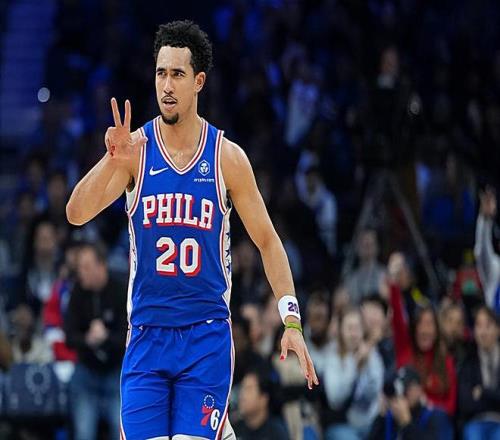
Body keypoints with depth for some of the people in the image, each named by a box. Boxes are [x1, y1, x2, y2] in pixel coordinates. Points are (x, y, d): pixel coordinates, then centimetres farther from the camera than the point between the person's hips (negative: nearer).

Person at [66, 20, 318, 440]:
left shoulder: (227, 157, -1)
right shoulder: (135, 148, -1)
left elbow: (267, 240, 6)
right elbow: (76, 214, -11)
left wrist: (292, 321, -1)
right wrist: (112, 161, -29)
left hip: (207, 337, -1)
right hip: (147, 334, 1)